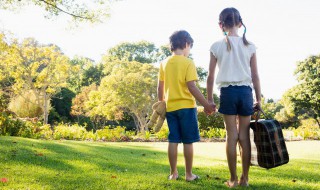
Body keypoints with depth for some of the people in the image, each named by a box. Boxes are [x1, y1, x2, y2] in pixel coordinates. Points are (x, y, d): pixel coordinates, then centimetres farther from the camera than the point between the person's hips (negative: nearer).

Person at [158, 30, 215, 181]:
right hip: (186, 106, -5)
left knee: (173, 141, 9)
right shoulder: (188, 63, -9)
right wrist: (206, 105, -10)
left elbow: (160, 87, 8)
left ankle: (173, 173, 14)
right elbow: (192, 87, -15)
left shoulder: (164, 63, 7)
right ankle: (189, 174, 9)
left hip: (170, 107, 5)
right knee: (188, 141, 3)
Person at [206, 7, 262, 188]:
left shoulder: (217, 46, 0)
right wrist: (259, 99, 10)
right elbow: (255, 76, 4)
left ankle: (233, 179, 7)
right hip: (245, 91, 2)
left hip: (228, 91, -1)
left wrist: (209, 99, 10)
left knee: (232, 135, 2)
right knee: (244, 135, 7)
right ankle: (245, 178, 13)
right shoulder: (250, 46, 4)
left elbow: (210, 77, 1)